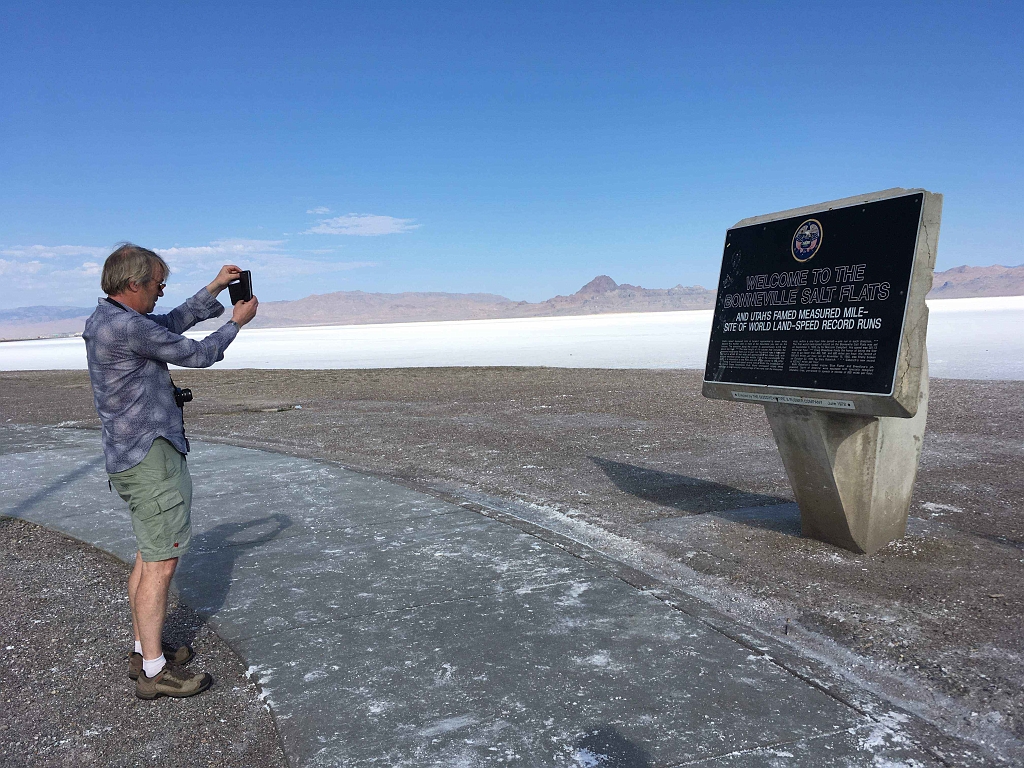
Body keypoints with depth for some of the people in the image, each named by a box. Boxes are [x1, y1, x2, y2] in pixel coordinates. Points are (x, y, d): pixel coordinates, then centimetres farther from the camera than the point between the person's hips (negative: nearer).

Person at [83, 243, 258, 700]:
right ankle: (154, 671, 6)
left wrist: (215, 289, 19)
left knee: (149, 556, 17)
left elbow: (174, 322, 22)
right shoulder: (127, 326, -20)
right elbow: (194, 354, -13)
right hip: (150, 457, -11)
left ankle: (144, 650, 28)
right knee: (161, 562, -4)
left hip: (134, 455, 11)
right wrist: (237, 322, 1)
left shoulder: (107, 319, 11)